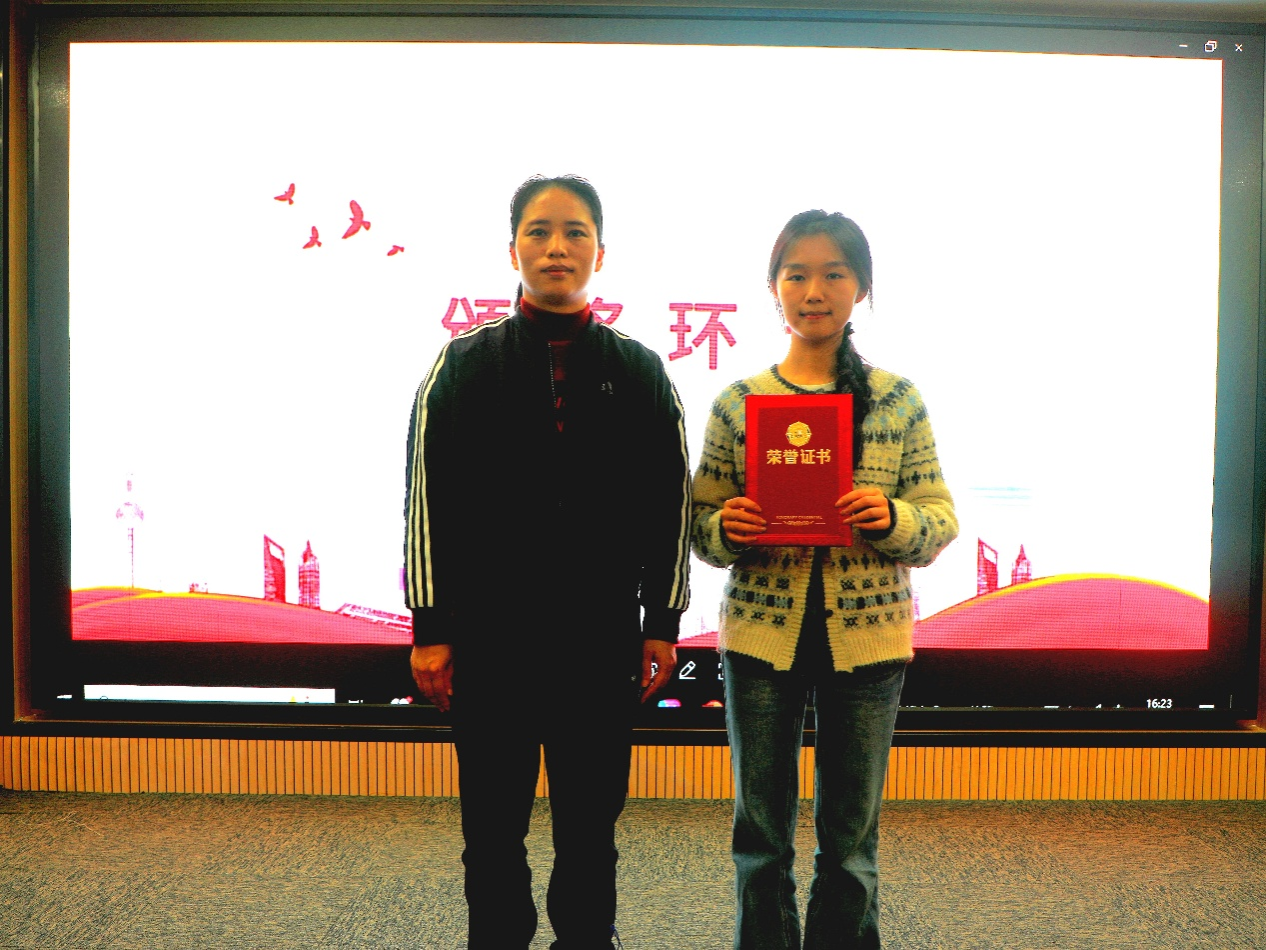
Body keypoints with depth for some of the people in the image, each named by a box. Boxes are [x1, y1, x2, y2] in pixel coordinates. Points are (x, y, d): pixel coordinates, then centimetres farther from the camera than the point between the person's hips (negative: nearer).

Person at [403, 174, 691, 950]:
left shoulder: (639, 371, 4)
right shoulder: (466, 362, 2)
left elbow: (669, 503, 4)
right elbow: (428, 498, 0)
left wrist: (662, 624, 2)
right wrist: (431, 628, -3)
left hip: (602, 638, 1)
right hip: (488, 636, 0)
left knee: (591, 823, 11)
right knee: (493, 827, 10)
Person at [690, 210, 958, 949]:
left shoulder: (899, 400, 1)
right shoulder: (736, 403, 0)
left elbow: (941, 523, 2)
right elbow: (700, 528, 4)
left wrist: (892, 519, -19)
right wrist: (726, 529, -17)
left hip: (867, 636, 0)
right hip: (762, 636, 0)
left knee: (852, 837, 13)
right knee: (762, 832, 12)